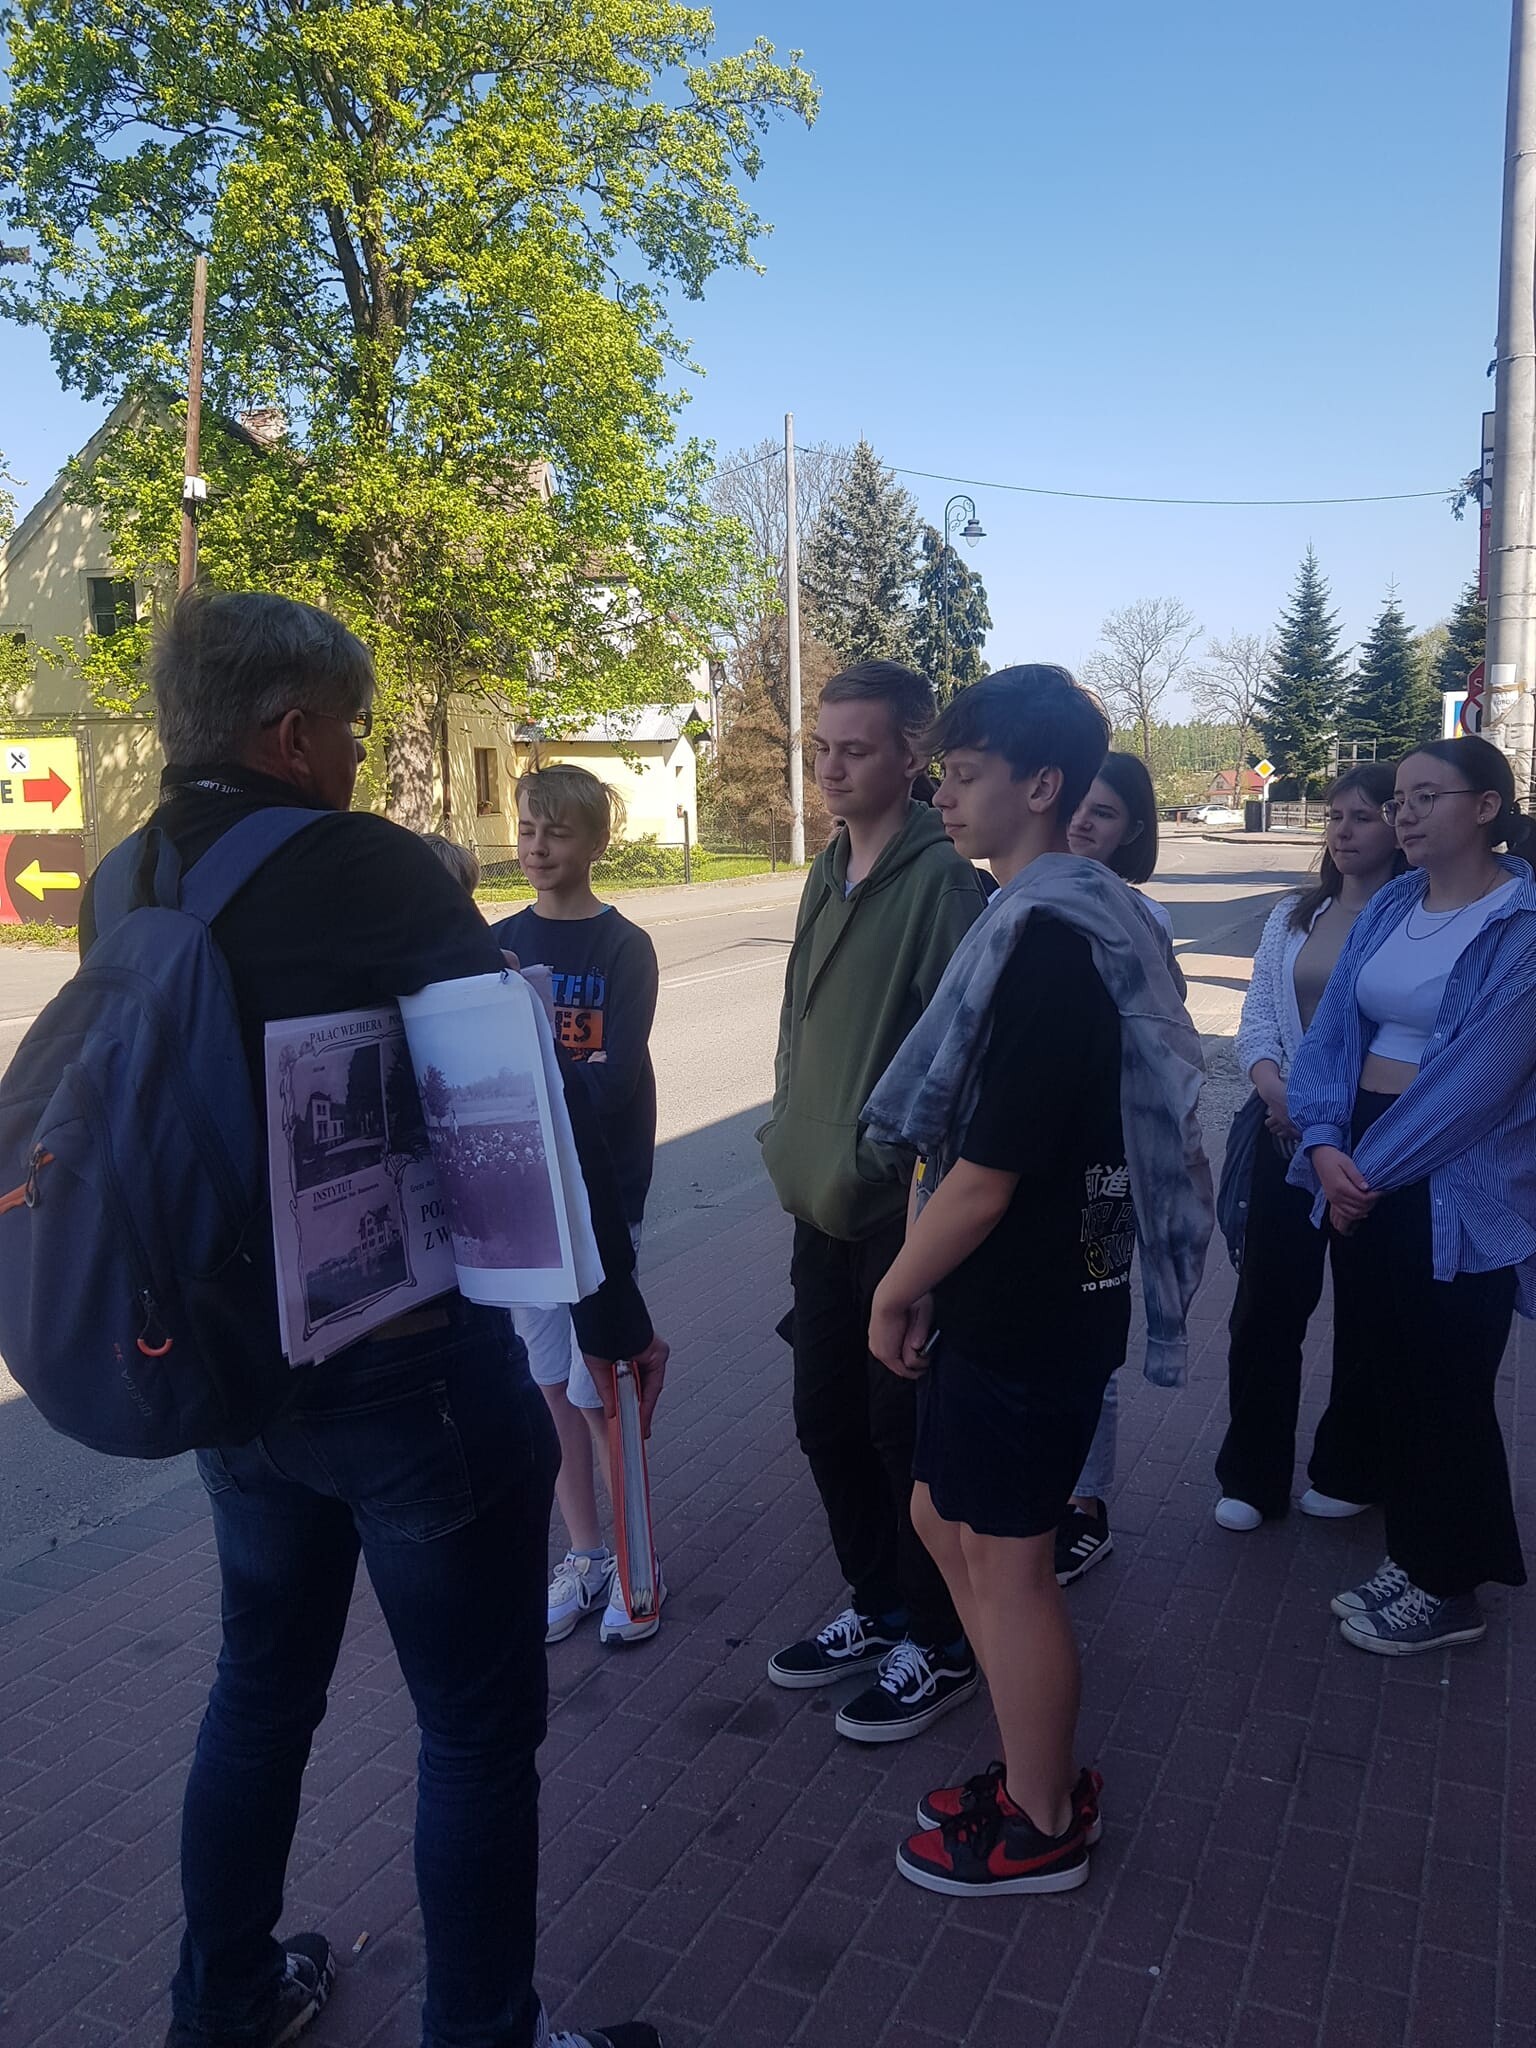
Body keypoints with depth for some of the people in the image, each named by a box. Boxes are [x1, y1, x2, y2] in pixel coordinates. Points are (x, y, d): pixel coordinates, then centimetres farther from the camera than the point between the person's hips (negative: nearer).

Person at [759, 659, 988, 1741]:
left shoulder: (942, 876, -15)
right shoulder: (831, 870, 11)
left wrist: (921, 1187, -19)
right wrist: (791, 1139, 16)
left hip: (900, 1205, -8)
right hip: (822, 1202, 8)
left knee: (905, 1432, 6)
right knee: (828, 1419, 18)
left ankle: (941, 1646, 27)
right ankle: (877, 1607, 38)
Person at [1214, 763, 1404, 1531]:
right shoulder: (1293, 916, 9)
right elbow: (1257, 1020, 7)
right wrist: (1276, 1089, -12)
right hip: (1287, 1134, 4)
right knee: (1264, 1307, 6)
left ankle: (1347, 1472, 31)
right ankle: (1252, 1475, 21)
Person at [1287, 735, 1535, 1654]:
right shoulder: (1389, 908, 7)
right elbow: (1333, 1029, 3)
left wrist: (1375, 1166, -16)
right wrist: (1324, 1144, -12)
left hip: (1459, 1191, -6)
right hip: (1363, 1175, 6)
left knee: (1448, 1391, 6)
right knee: (1389, 1373, 15)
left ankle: (1450, 1592, 25)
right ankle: (1414, 1556, 33)